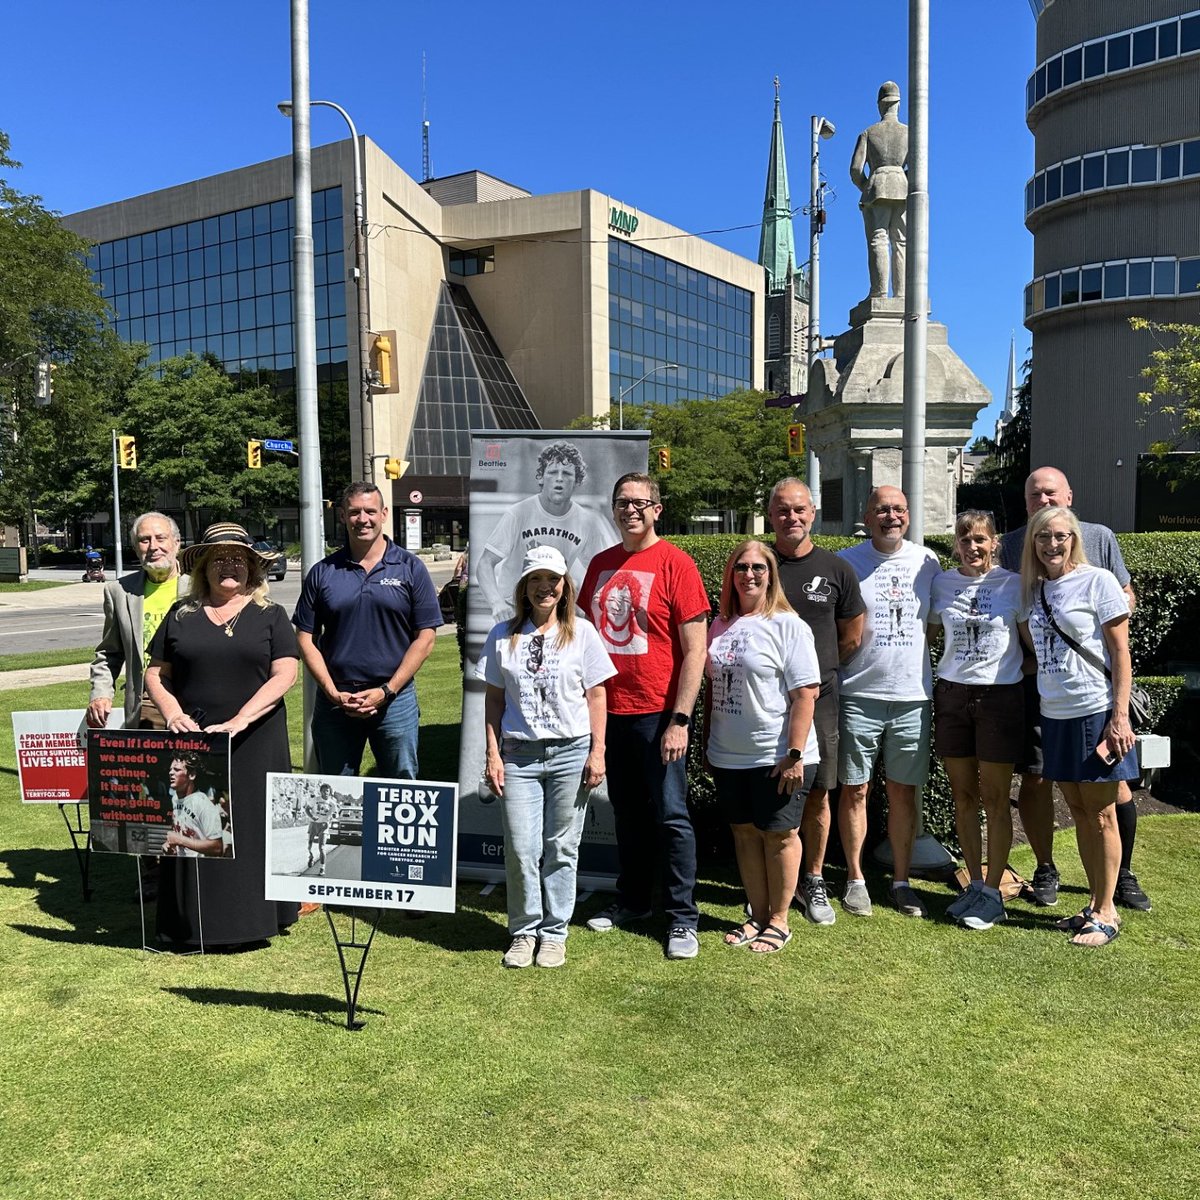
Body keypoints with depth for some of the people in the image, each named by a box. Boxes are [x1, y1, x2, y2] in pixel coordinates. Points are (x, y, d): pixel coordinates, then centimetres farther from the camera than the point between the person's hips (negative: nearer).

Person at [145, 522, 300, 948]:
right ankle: (192, 923, 16)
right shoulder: (182, 615, 9)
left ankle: (254, 916, 14)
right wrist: (173, 714, -8)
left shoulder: (269, 616, 3)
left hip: (254, 746, -2)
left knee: (251, 827, 2)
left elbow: (284, 675, -7)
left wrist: (239, 721, -17)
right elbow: (155, 673, 12)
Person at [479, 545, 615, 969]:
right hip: (518, 755, 1)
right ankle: (524, 931, 18)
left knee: (561, 849, 5)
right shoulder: (503, 636, 6)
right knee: (521, 849, -1)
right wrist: (493, 755, 2)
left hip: (570, 754, -1)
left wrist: (597, 752, -2)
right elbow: (494, 700, 9)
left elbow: (596, 696, 4)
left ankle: (554, 933, 20)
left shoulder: (581, 633, 3)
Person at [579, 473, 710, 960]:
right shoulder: (601, 564, 9)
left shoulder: (675, 564, -8)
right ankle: (632, 900, 33)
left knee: (670, 815, 1)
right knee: (627, 812, 17)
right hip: (610, 711, 6)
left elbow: (694, 650, -11)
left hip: (657, 713, -5)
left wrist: (680, 719, -16)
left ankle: (683, 918, 14)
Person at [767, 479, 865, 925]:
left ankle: (814, 882, 23)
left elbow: (852, 639, 13)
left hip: (817, 697, 1)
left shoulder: (835, 569, 4)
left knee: (817, 794, 6)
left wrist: (816, 668, 11)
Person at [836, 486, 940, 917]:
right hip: (859, 693, -2)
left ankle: (901, 881, 21)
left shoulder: (926, 561, 7)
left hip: (912, 695, 3)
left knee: (904, 792, 9)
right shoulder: (846, 563, -2)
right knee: (855, 790, 5)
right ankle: (855, 879, 17)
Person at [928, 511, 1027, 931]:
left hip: (1000, 695, -3)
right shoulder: (942, 583, 5)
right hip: (952, 694, 3)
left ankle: (993, 892, 12)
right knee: (963, 796, 9)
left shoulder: (1013, 584, -3)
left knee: (994, 799, 2)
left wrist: (1017, 667, -8)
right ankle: (975, 884, 21)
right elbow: (927, 635, 16)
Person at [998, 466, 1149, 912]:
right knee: (1035, 776, 5)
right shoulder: (1013, 544, 5)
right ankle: (1045, 869, 22)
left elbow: (1127, 598, 9)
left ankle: (1123, 874, 20)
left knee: (1112, 777, 3)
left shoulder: (1099, 537, 4)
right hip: (1034, 676, 0)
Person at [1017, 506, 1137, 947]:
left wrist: (1120, 716, -14)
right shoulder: (1033, 589, 9)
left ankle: (1106, 913, 13)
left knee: (1100, 815, 2)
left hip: (1095, 712, -5)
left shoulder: (1097, 581, -7)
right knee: (1078, 812, 12)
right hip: (1055, 713, 6)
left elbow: (1120, 652, -9)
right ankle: (1095, 904, 24)